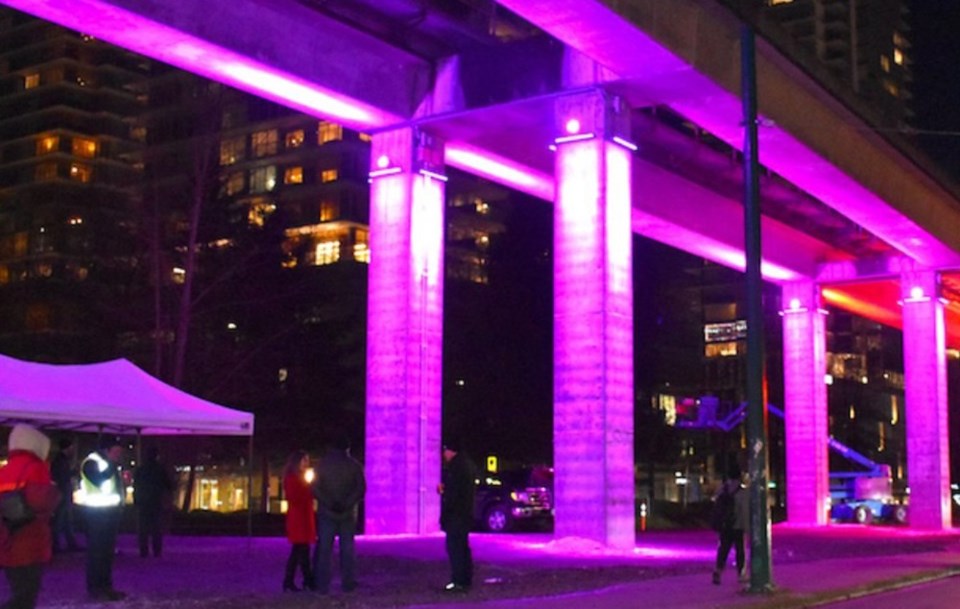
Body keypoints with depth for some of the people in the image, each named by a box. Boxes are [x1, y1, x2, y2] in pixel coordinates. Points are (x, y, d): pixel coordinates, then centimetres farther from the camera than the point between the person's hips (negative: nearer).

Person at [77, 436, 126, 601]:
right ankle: (95, 588, -5)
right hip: (96, 512, -9)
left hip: (110, 511, 9)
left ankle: (106, 586, 17)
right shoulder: (91, 462, -10)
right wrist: (113, 464, -22)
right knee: (97, 550, -8)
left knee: (108, 550, 11)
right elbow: (99, 481, -26)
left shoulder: (110, 465, 17)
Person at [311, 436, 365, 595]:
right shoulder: (354, 465, 2)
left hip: (327, 513, 0)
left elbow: (315, 488, -5)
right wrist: (346, 504, -10)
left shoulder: (323, 464, 4)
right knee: (347, 549, 7)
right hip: (348, 513, 0)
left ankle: (322, 585, -1)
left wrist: (330, 503, -7)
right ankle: (347, 583, 6)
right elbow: (361, 488, -9)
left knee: (324, 549, 2)